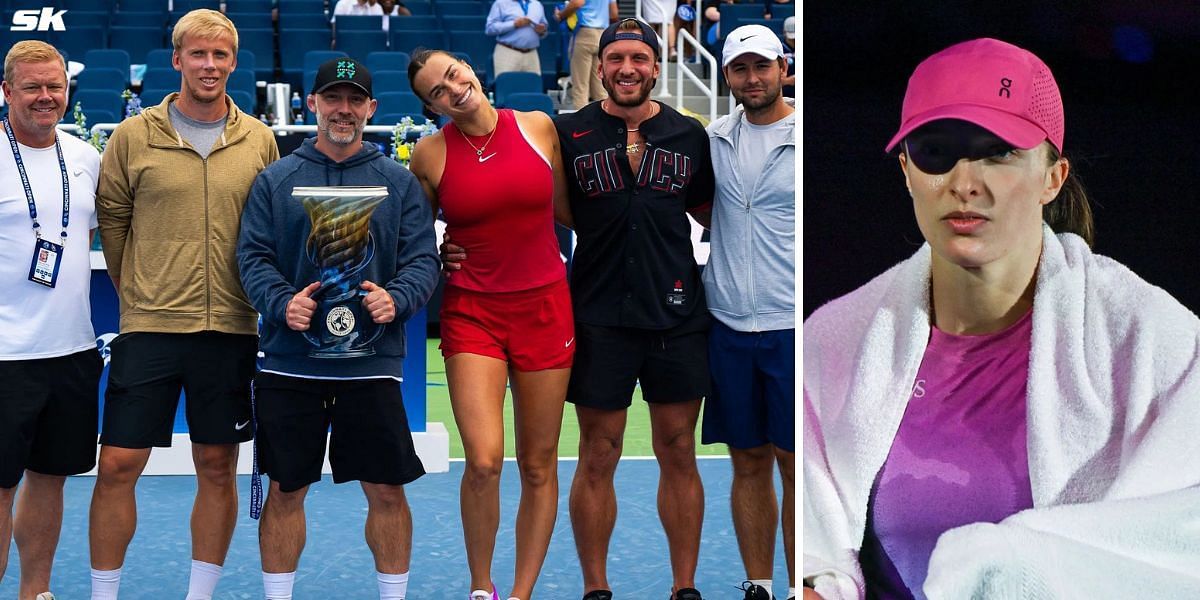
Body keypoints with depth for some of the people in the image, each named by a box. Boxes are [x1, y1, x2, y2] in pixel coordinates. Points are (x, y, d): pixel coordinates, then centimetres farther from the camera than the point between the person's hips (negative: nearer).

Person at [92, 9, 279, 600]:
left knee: (218, 467, 8)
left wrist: (249, 293, 7)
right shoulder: (134, 135, 1)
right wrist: (139, 293, 8)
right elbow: (111, 218, 7)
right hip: (149, 328, -1)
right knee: (117, 465, -1)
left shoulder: (259, 140, 5)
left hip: (230, 330, 1)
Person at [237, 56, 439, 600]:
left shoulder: (399, 182, 8)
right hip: (289, 364, 0)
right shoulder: (274, 180, 7)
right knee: (285, 490, 7)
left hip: (372, 365, 0)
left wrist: (396, 299, -17)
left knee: (387, 491, 3)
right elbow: (252, 255, 2)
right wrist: (282, 304, -16)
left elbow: (423, 259, 3)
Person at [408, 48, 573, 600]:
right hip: (471, 312, -1)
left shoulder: (538, 127, 1)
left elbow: (565, 208, 15)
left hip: (544, 307, 2)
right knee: (484, 461, -15)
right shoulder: (430, 153, -2)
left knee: (538, 465, 4)